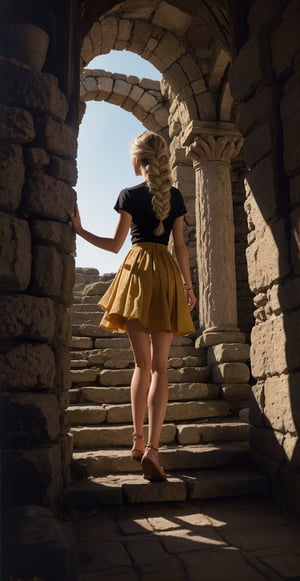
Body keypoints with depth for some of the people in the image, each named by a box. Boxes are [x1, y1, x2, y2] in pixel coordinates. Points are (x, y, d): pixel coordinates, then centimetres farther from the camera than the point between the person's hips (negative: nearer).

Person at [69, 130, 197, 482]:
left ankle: (138, 441, 14)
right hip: (167, 273, 1)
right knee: (160, 366, -1)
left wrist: (79, 230, 12)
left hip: (138, 271, -1)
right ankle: (152, 448, -11)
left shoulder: (130, 195, 2)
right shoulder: (175, 196, 9)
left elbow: (115, 245, 2)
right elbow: (180, 246, 7)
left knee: (142, 363, 10)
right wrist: (188, 286, 13)